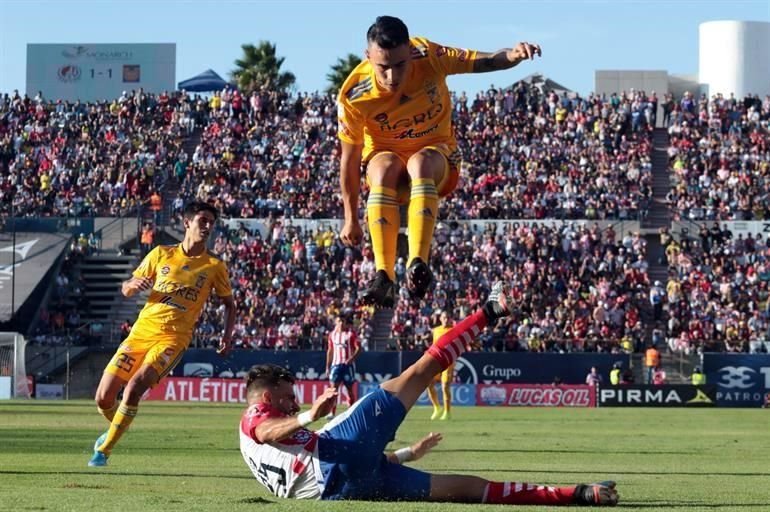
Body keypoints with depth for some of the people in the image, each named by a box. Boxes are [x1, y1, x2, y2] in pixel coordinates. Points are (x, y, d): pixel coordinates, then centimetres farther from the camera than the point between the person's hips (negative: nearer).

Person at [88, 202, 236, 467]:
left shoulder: (214, 266, 4)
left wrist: (227, 335, -1)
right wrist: (134, 284, -10)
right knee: (103, 397, -3)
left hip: (173, 338, -3)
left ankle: (103, 450, -10)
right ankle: (117, 428, 32)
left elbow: (229, 304, 16)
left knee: (134, 388, -25)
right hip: (142, 331, 3)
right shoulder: (161, 254, 8)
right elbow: (126, 289, 14)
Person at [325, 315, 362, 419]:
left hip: (347, 364, -3)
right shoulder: (332, 334, 11)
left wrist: (351, 358, -22)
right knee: (333, 388, -10)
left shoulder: (351, 334, -2)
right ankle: (332, 412, -13)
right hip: (335, 364, 3)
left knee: (350, 388, 4)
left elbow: (358, 348, -7)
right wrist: (327, 366, 14)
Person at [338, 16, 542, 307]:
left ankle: (418, 265, -52)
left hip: (436, 154, 0)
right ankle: (383, 278, -45)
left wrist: (514, 54, -43)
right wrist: (351, 219, -8)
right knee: (385, 169, -37)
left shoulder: (429, 58, -21)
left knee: (419, 163, -37)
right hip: (384, 155, 0)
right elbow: (350, 158, -12)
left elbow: (488, 62, -20)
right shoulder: (354, 95, -23)